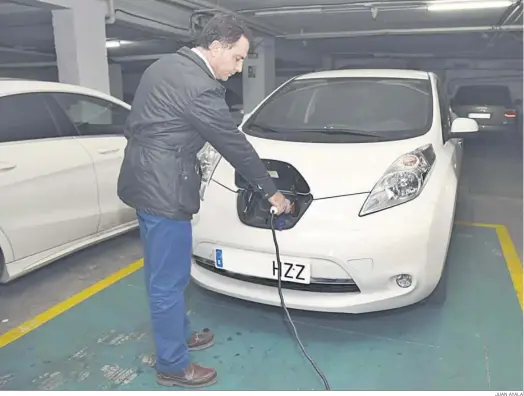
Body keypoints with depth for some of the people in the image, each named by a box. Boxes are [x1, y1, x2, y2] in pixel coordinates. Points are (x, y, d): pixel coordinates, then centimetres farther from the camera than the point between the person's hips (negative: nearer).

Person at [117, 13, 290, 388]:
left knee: (161, 275, 22)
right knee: (169, 281, 4)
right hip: (163, 189, -10)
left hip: (145, 180, 10)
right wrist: (271, 190, -2)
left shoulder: (166, 65, 10)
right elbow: (235, 145, -14)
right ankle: (173, 365, 22)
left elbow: (136, 123, 18)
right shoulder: (201, 88, -20)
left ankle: (179, 333, 41)